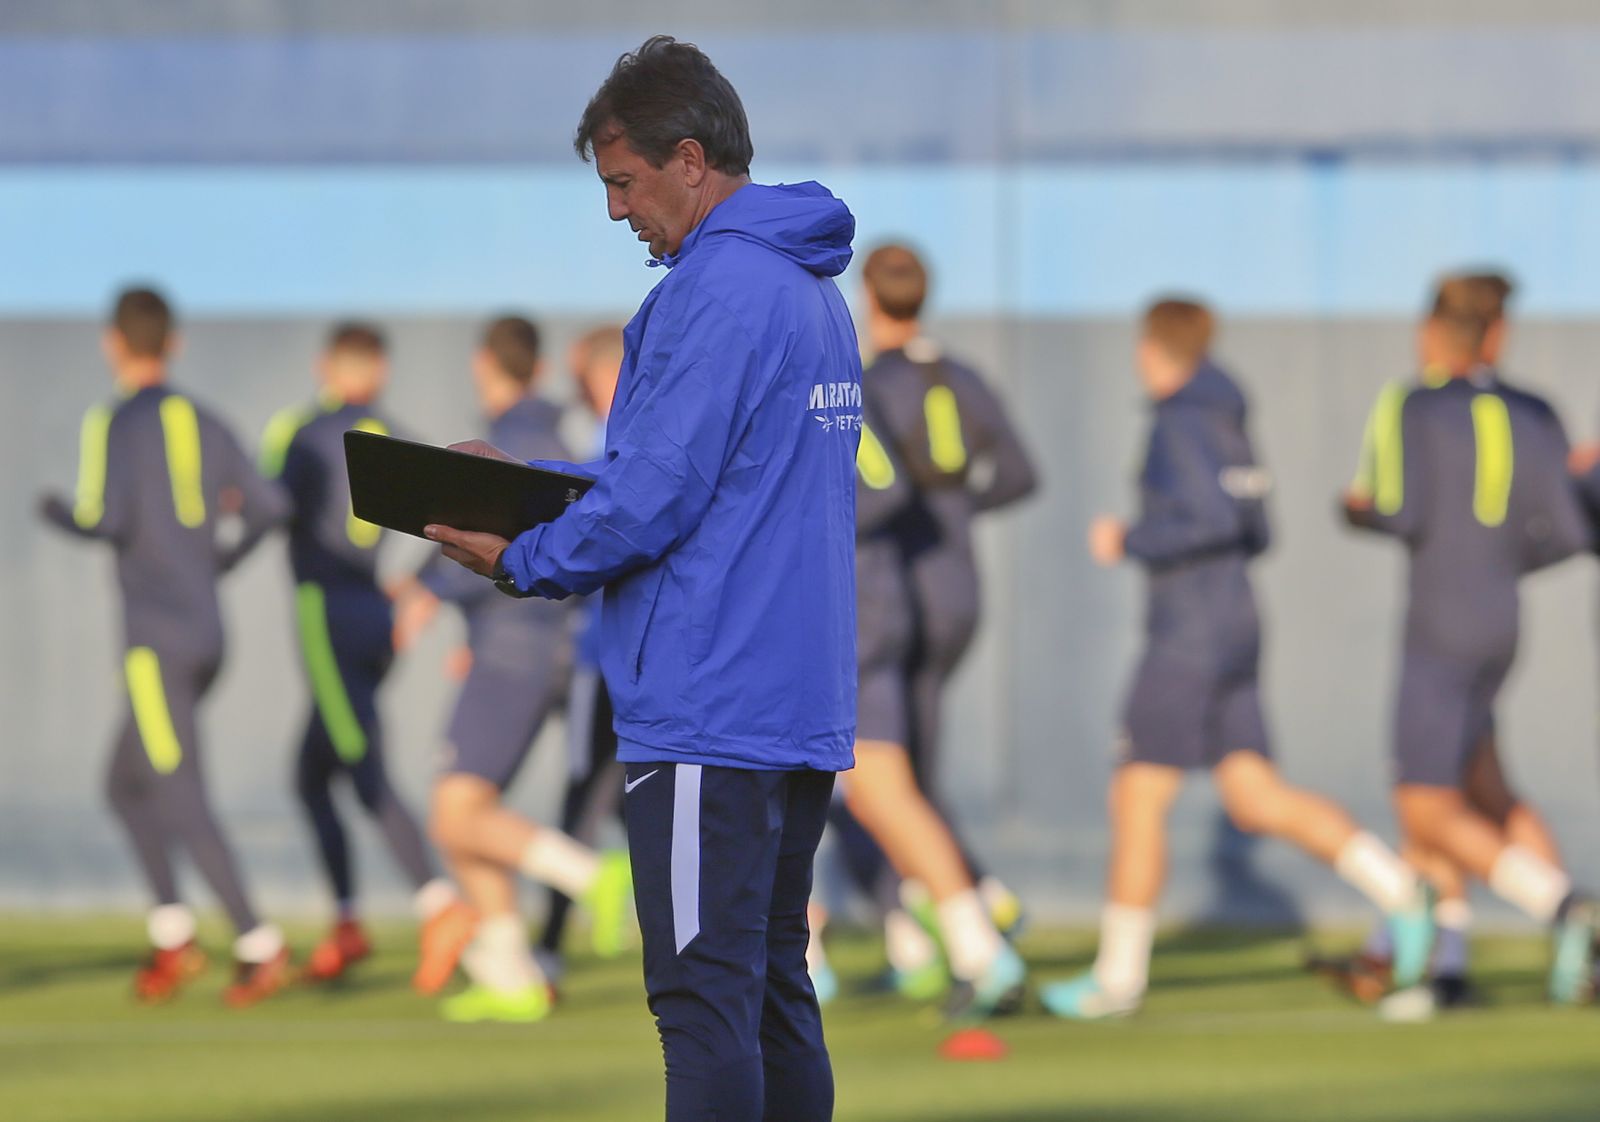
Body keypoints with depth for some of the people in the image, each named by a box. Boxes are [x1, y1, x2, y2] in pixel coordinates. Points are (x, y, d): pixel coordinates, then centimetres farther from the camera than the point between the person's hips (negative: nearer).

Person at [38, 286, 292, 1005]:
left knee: (182, 804, -8)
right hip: (207, 632, 7)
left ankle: (257, 942, -16)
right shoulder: (203, 424, 12)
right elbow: (266, 508, 10)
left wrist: (58, 514, 3)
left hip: (154, 640, -7)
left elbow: (105, 520, -18)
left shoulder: (113, 425, -8)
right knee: (125, 784, 17)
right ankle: (172, 934, 6)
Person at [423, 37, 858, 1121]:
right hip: (807, 707, 10)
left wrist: (520, 561, -3)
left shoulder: (718, 290, -14)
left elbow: (654, 500, -18)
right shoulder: (811, 288, 17)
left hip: (712, 713, -10)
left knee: (705, 999, -9)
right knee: (775, 991, 12)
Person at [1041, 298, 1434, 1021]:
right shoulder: (1227, 425, 16)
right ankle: (1396, 887, -9)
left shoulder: (1181, 425, -13)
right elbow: (1253, 534, 20)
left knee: (1137, 797, -1)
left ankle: (1118, 976, 4)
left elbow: (1220, 521, -23)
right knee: (1257, 802, 4)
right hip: (1233, 634, 9)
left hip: (1189, 636, -9)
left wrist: (1131, 542, -12)